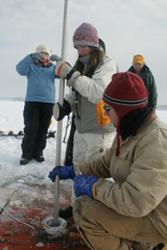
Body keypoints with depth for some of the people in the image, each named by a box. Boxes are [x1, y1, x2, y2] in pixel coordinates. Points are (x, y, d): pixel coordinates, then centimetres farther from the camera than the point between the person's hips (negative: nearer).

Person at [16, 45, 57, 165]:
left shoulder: (52, 67, 13)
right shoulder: (31, 65, 7)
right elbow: (20, 69, -10)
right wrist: (31, 56, -22)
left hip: (48, 102, 2)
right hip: (32, 101, -2)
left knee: (43, 129, 6)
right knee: (30, 129, -3)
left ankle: (38, 152, 17)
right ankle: (27, 154, 7)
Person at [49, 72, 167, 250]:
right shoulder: (129, 131, 2)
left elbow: (134, 200, -36)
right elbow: (106, 163, 13)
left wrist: (93, 186, -23)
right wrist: (72, 171, 8)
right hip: (140, 205, 9)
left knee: (84, 209, -20)